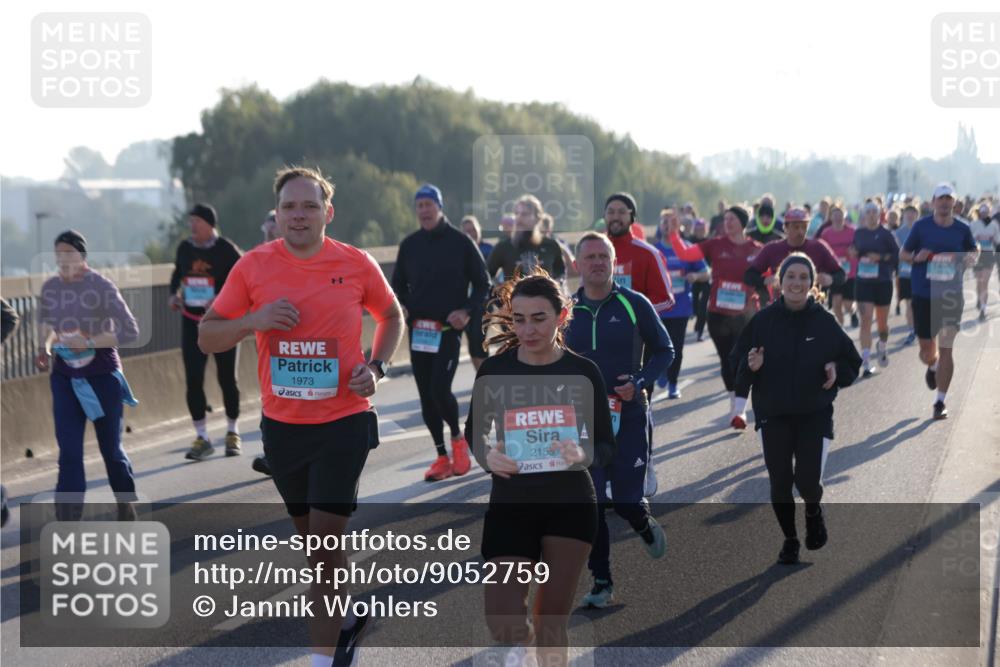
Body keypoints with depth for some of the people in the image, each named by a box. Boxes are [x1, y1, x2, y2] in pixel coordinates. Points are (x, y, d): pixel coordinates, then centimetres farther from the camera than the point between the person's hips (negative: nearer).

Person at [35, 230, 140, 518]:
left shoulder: (101, 287, -16)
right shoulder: (50, 288, -1)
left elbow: (130, 331, -18)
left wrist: (89, 342, -24)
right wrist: (45, 347, -1)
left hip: (102, 375, -3)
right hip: (64, 377, 3)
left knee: (110, 447, 10)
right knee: (69, 450, -5)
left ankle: (125, 503, 37)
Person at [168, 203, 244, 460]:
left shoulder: (227, 250, -11)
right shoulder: (184, 248, 3)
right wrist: (174, 294, 3)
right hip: (192, 322, 4)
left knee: (227, 378, 5)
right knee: (193, 379, -3)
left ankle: (233, 432, 23)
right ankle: (201, 437, 5)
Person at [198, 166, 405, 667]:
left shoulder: (356, 265, -5)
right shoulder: (253, 266, -3)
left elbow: (391, 315, 14)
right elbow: (206, 338, 1)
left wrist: (375, 367, -3)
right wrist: (254, 320, -18)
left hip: (343, 422, -3)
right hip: (281, 424, 3)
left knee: (326, 539, -8)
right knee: (309, 534, 17)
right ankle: (346, 619, 41)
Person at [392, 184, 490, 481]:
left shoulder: (460, 242, -2)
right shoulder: (409, 244, 9)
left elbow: (482, 283, 2)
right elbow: (398, 285, 18)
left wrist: (468, 311, -13)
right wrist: (401, 308, -2)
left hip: (449, 328, -5)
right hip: (418, 329, 5)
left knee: (440, 389, -17)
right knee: (426, 396, 6)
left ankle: (458, 438, 10)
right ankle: (442, 457, 16)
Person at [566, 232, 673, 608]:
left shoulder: (635, 305, -3)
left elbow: (664, 351, 3)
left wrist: (639, 383, -12)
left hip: (629, 416, -2)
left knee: (626, 500, 0)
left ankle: (646, 528, 37)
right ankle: (601, 582, 9)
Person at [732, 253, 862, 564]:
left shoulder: (825, 321, -5)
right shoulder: (763, 320, -4)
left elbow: (852, 362, 3)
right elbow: (737, 361, 2)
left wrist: (837, 371, -18)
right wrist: (751, 366, -20)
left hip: (815, 415, -1)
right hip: (773, 415, 1)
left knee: (808, 481, -10)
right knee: (779, 483, 3)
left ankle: (814, 512, 27)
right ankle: (789, 538, 28)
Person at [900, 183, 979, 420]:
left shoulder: (962, 229, 2)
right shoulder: (921, 226, -2)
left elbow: (974, 251, 18)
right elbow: (903, 254, 4)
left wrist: (972, 258, -5)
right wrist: (917, 257, -17)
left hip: (951, 295, 0)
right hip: (923, 295, 0)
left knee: (945, 348, -5)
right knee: (926, 350, 8)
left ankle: (940, 401, 4)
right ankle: (933, 367, 46)